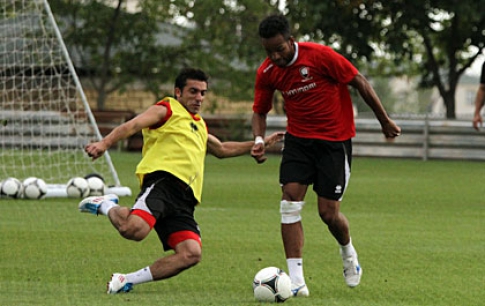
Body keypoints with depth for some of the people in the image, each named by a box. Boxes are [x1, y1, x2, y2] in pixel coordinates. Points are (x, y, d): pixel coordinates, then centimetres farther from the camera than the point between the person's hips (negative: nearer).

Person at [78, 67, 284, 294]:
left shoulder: (199, 125, 36)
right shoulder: (167, 110, 10)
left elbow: (222, 149, 54)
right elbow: (132, 126, -7)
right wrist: (104, 144, -26)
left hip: (184, 201, 8)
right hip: (163, 179, -8)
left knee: (191, 253, -18)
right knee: (134, 229, -36)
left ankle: (127, 280, -7)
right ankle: (107, 206, 0)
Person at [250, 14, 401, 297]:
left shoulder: (319, 56, -21)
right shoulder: (266, 72, -6)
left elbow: (359, 82, -12)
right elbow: (260, 111, 10)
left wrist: (385, 121, -5)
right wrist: (259, 139, -12)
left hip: (335, 139, -4)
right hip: (298, 138, 4)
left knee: (328, 212, -4)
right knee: (290, 201, -13)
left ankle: (348, 252, 32)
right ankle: (296, 280, -12)